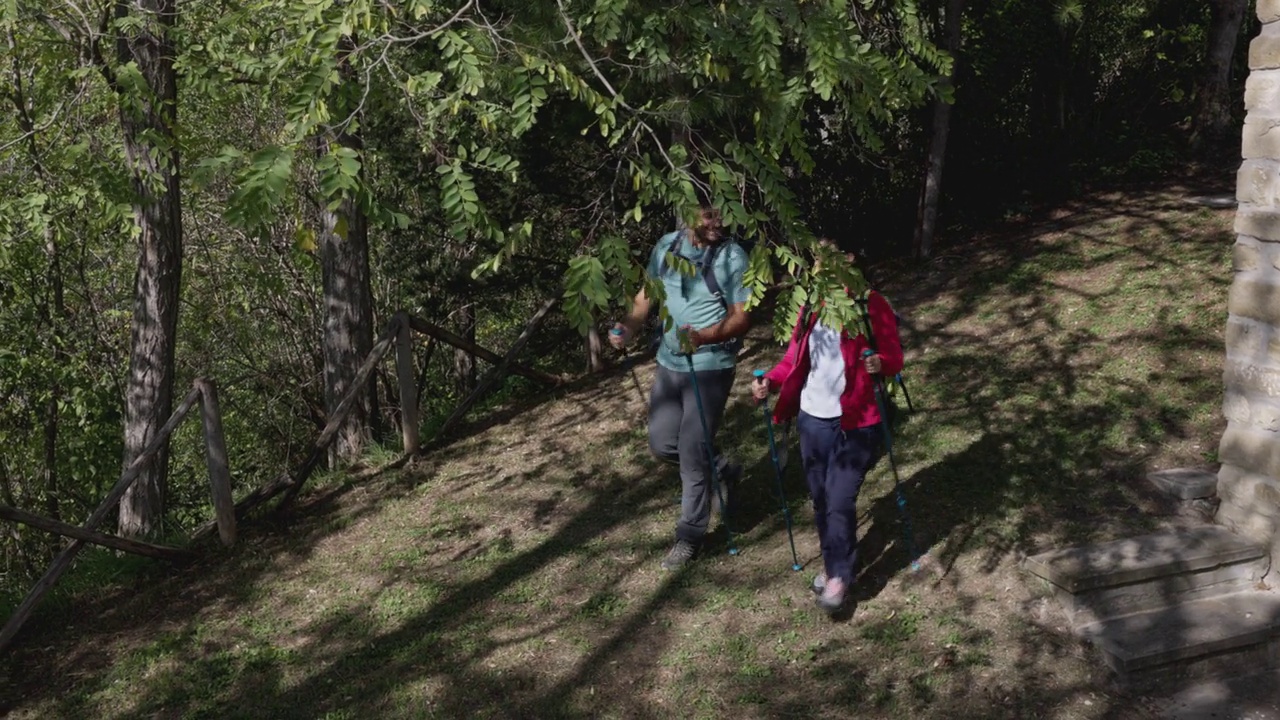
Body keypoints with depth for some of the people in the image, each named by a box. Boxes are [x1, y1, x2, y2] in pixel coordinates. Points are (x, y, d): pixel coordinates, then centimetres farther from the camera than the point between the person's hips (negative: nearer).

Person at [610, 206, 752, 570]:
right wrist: (630, 328, -9)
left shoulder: (732, 257, -14)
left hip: (710, 368, -6)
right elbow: (647, 294, 9)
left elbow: (743, 317, -16)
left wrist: (703, 337, -33)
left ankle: (690, 536, 14)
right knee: (662, 445, 12)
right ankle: (723, 471, 38)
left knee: (692, 453, -3)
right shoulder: (667, 246, 0)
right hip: (669, 363, 6)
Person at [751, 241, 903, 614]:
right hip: (812, 419, 5)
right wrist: (769, 381, -6)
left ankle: (839, 576, 10)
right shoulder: (810, 307, 8)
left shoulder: (871, 305, -7)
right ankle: (833, 562, 32)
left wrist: (880, 364, -30)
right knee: (820, 498, 13)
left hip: (854, 424, -5)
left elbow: (894, 358, -8)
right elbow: (794, 358, 11)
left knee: (840, 501, -7)